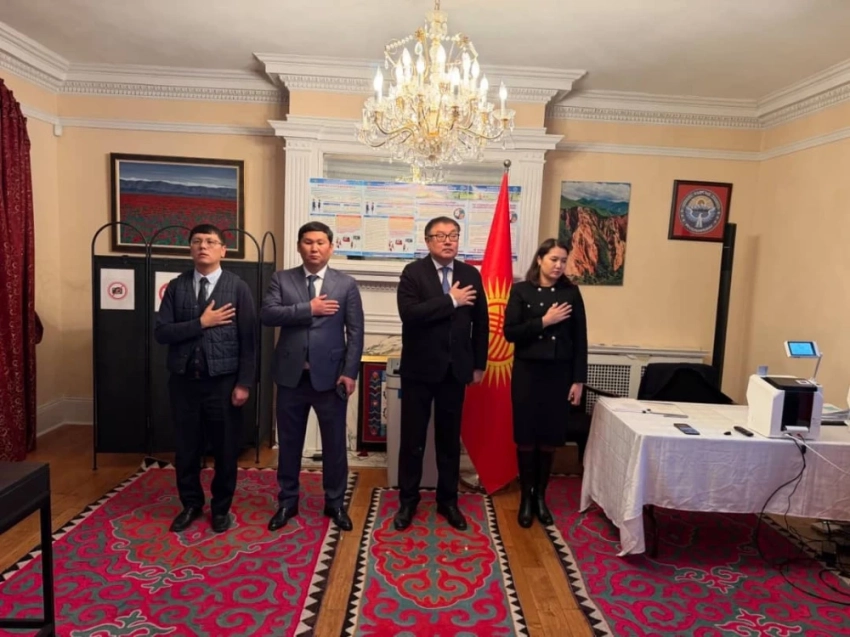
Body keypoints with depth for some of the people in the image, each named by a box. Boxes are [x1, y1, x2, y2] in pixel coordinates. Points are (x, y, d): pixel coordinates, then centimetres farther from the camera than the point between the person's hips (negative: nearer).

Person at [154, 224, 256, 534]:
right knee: (185, 448, 14)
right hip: (183, 380, 2)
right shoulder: (176, 286, 4)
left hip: (222, 380, -2)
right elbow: (161, 332, -4)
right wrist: (201, 323, -15)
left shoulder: (238, 287, -3)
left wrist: (244, 383, -10)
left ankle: (221, 507, 30)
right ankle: (191, 504, 35)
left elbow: (248, 340, -6)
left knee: (226, 449, 9)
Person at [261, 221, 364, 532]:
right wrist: (308, 309, -17)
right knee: (289, 442, 13)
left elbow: (355, 332, -2)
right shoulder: (282, 279, 5)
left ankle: (335, 502, 28)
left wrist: (349, 372, -9)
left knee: (334, 442, 9)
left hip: (330, 375, -1)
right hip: (291, 375, 1)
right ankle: (287, 501, 32)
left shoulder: (346, 284, 2)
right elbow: (267, 314, -10)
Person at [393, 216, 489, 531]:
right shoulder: (413, 272, -6)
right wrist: (450, 300, -19)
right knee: (413, 438, 9)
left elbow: (481, 322, 9)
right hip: (419, 369, -2)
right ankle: (408, 501, 26)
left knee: (450, 438, 14)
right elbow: (409, 314, -22)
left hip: (455, 370, 3)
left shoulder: (471, 275, 4)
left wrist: (479, 364, 8)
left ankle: (448, 500, 30)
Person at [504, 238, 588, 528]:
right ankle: (526, 496, 21)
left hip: (559, 373, 1)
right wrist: (544, 321, -16)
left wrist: (578, 379, 0)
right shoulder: (521, 291, -1)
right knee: (526, 436, 5)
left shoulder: (571, 292, 3)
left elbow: (580, 339, 3)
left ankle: (541, 496, 25)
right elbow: (509, 332, -8)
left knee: (550, 437, 8)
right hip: (527, 372, -1)